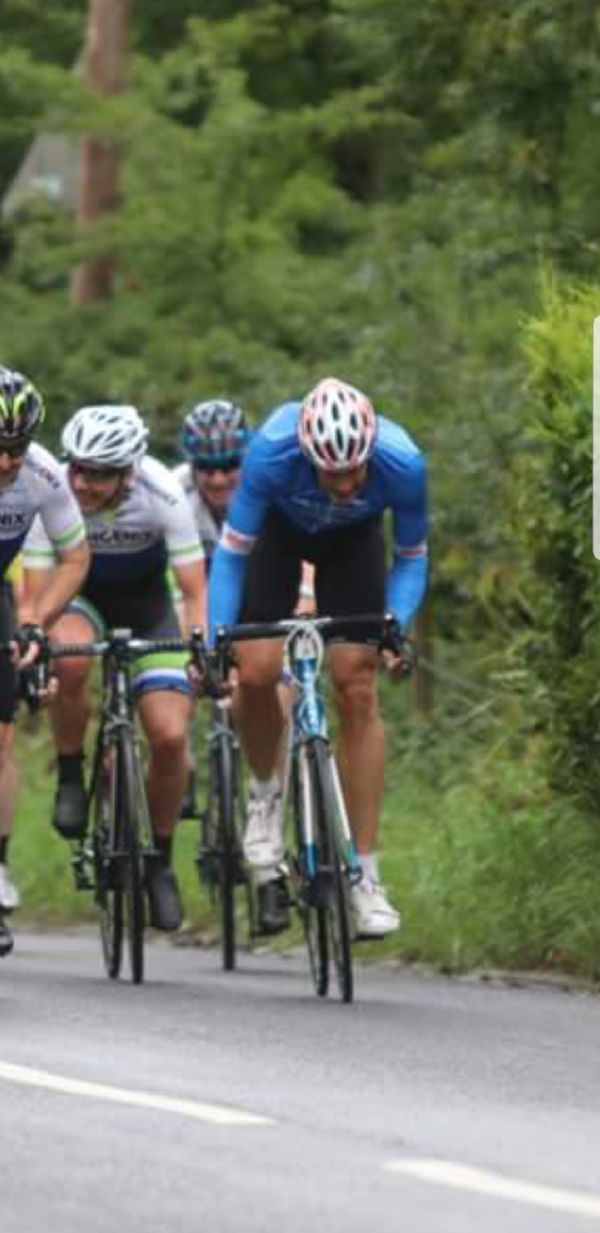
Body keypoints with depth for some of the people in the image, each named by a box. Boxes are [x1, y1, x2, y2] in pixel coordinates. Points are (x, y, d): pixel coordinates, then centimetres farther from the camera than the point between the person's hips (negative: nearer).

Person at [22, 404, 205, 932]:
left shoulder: (162, 493, -30)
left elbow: (195, 591, -25)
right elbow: (36, 590, -27)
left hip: (147, 598, 0)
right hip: (80, 593, 0)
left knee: (171, 736, -14)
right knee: (70, 659, -37)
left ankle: (160, 860, 9)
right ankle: (70, 775, -11)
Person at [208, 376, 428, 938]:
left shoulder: (402, 464, -36)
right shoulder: (273, 452, -40)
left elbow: (411, 558, -17)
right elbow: (231, 551, -27)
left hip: (353, 538, 0)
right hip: (281, 526, 0)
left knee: (357, 690, -11)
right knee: (256, 671, -18)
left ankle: (364, 877, -8)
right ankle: (267, 795, 14)